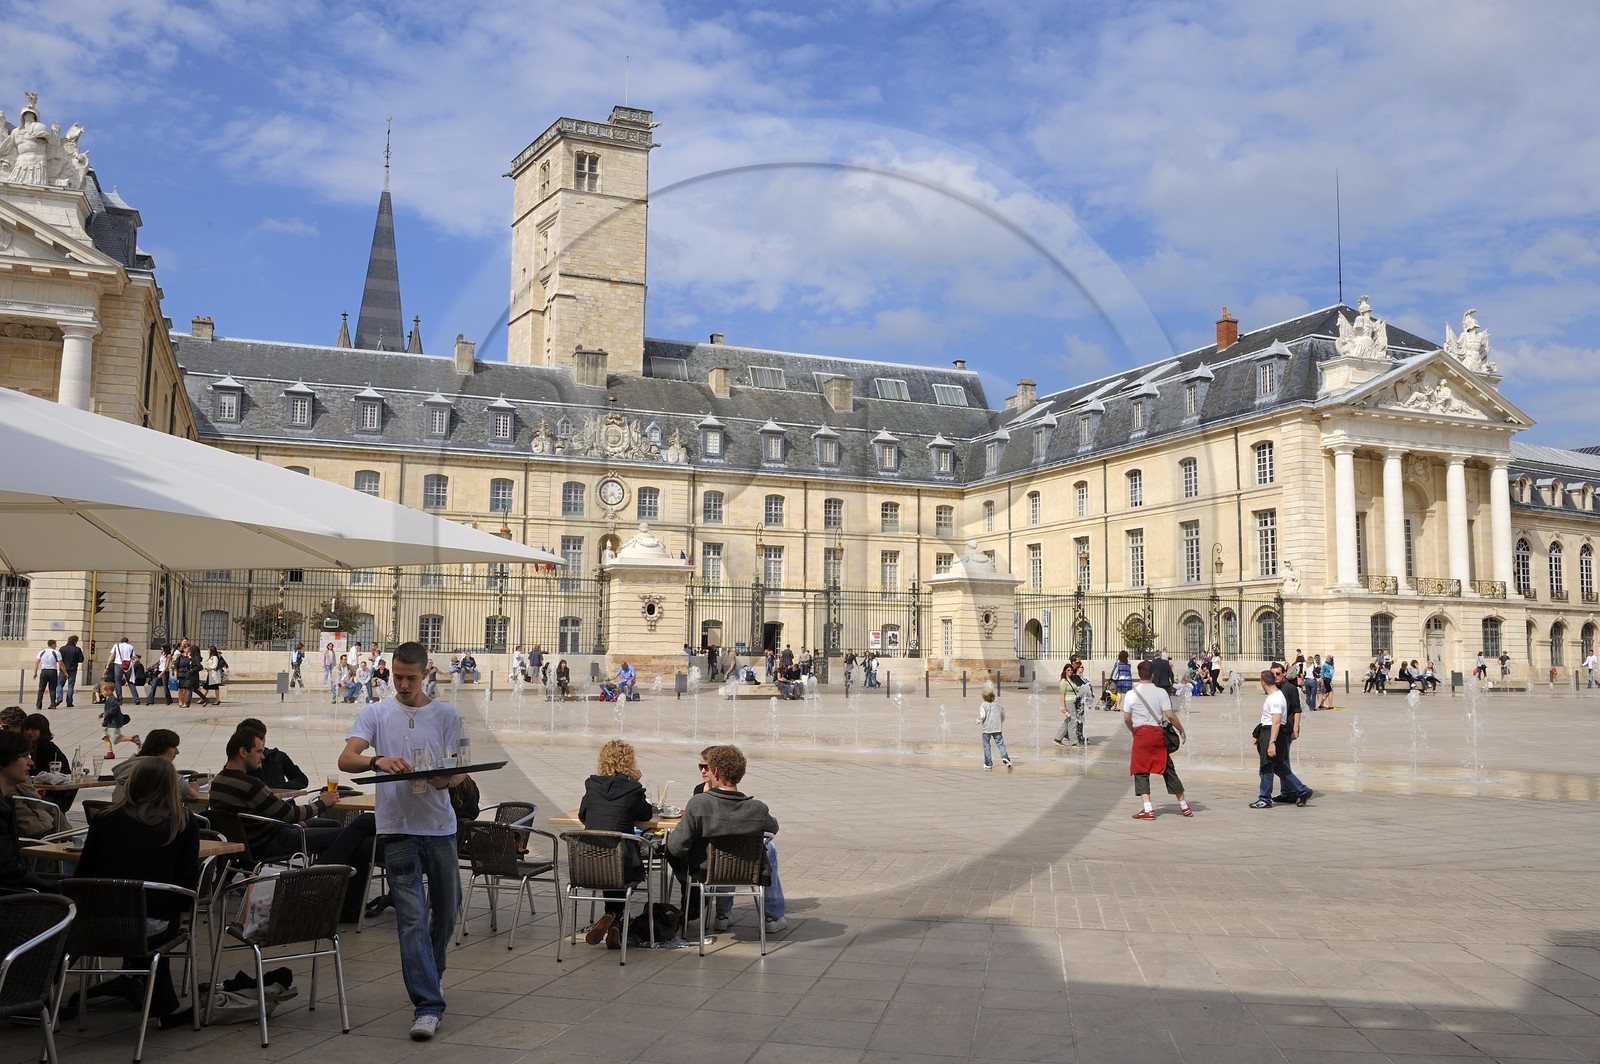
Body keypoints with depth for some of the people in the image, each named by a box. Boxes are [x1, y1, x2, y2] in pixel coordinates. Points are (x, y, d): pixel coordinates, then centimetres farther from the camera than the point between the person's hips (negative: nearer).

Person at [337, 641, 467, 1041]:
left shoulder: (446, 715, 4)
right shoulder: (377, 713, 2)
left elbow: (459, 771, 1)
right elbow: (345, 759, -8)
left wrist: (446, 780, -23)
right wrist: (377, 760, -29)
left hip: (440, 826, 2)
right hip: (398, 828, -2)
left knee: (447, 908, 15)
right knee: (412, 918, -5)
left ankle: (429, 974, 41)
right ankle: (427, 1005, -4)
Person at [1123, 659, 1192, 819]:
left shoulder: (1131, 694, -3)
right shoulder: (1161, 692, -2)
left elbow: (1126, 718, 0)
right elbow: (1170, 715, -7)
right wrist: (1182, 730, 7)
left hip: (1141, 733, -2)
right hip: (1158, 733, 2)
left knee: (1140, 771, 4)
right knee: (1168, 769, 13)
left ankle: (1148, 809, -7)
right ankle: (1184, 806, 23)